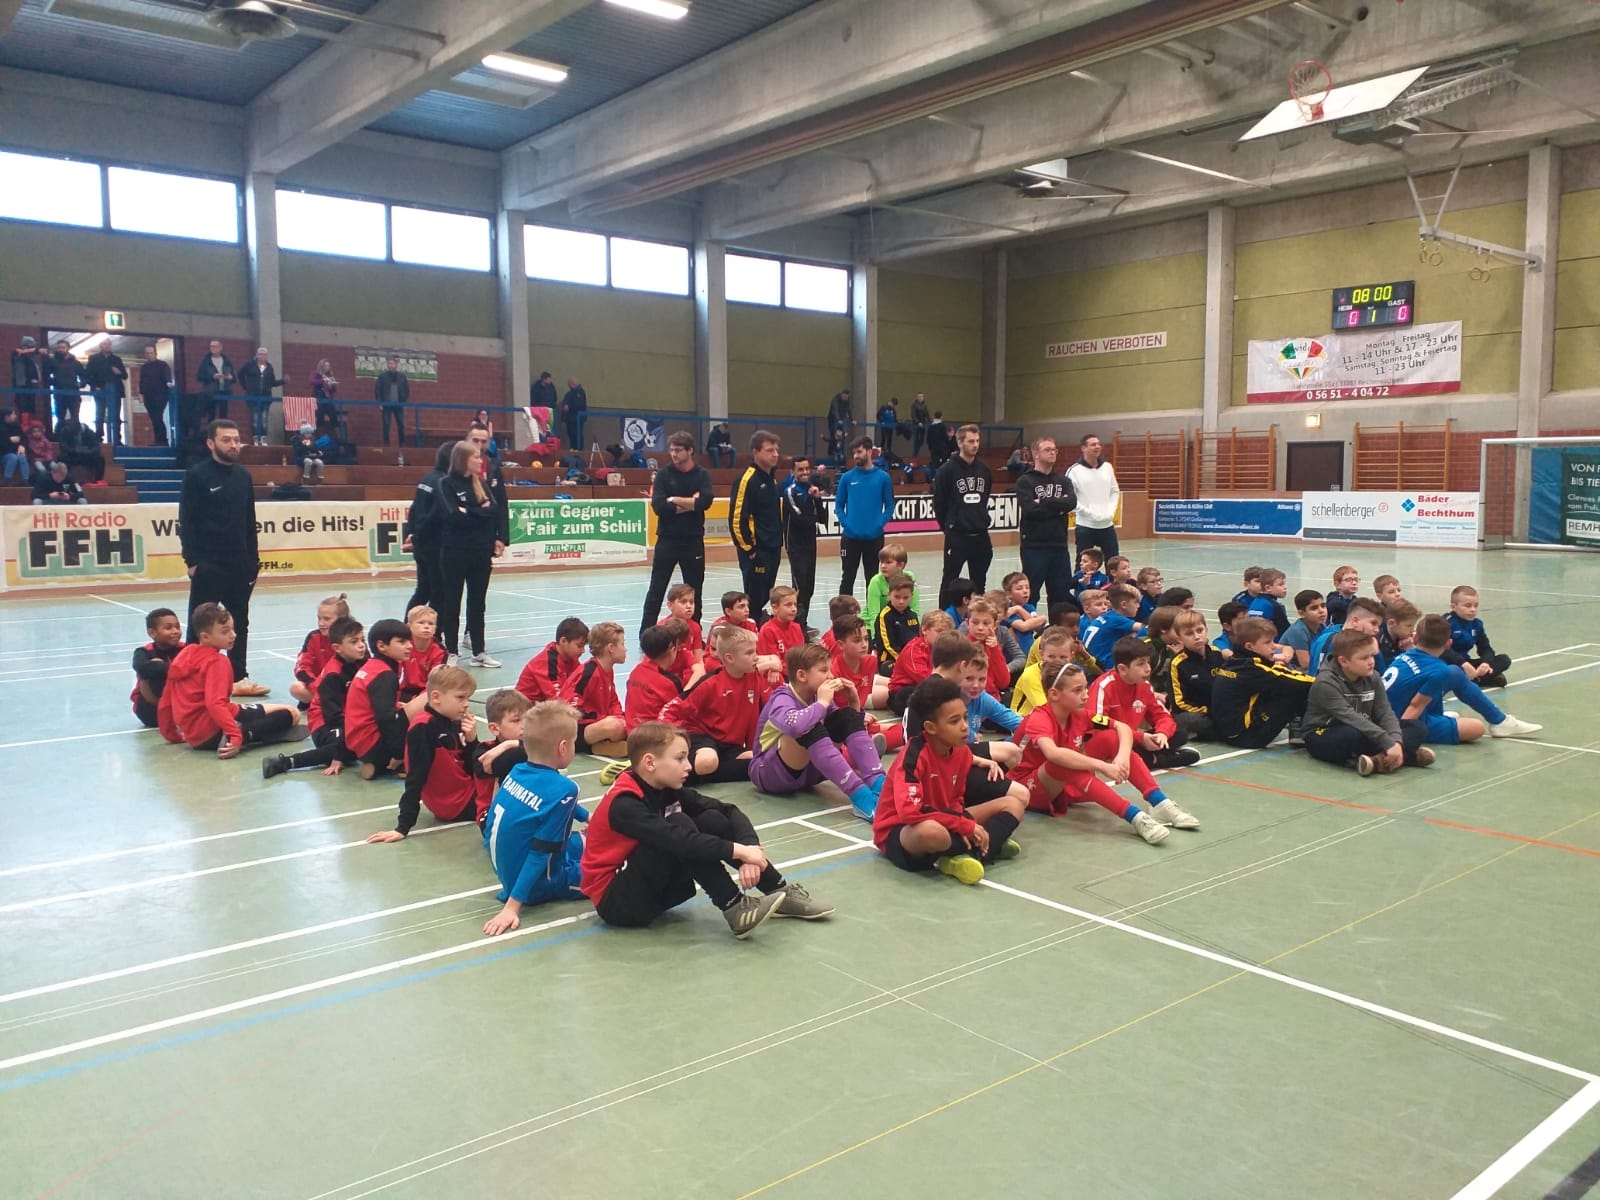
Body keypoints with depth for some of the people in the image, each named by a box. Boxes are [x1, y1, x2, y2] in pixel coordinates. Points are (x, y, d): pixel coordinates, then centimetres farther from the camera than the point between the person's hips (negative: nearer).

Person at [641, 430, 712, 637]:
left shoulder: (702, 475, 0)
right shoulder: (664, 474, -1)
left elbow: (705, 502, -18)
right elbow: (659, 506, -14)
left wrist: (674, 500, -14)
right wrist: (690, 503, -13)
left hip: (693, 541, 1)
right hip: (667, 540, -1)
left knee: (694, 591, 9)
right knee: (656, 590, 2)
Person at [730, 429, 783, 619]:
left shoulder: (772, 478, 13)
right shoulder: (747, 479, -15)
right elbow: (736, 518, -19)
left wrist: (779, 542, 17)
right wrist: (748, 549, -15)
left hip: (773, 550, 9)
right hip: (755, 552, -9)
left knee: (764, 598, 14)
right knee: (754, 601, -4)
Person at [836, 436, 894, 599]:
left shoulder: (883, 477, 0)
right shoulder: (847, 477, 1)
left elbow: (890, 505, 3)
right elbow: (839, 505, 5)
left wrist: (880, 524, -10)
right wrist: (845, 523, -9)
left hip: (874, 537, 0)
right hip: (850, 536, 0)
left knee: (872, 578, 10)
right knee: (847, 578, 6)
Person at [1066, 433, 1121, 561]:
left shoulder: (1108, 467, 8)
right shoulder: (1074, 470, -7)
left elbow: (1115, 492, 16)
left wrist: (1111, 511, -1)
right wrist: (1090, 513, -16)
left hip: (1107, 525, 5)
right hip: (1085, 526, -4)